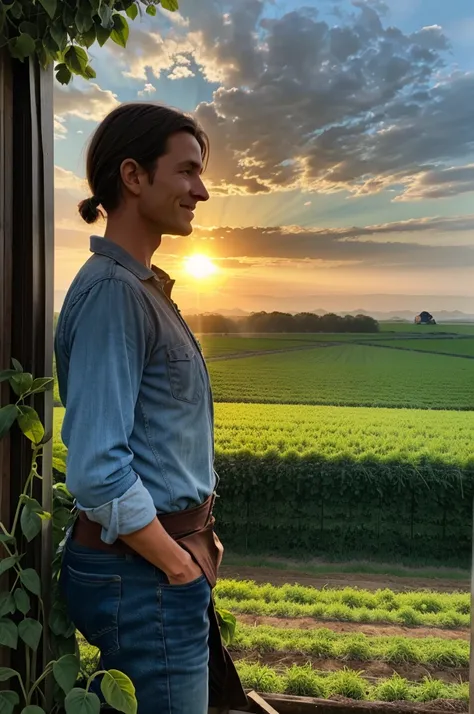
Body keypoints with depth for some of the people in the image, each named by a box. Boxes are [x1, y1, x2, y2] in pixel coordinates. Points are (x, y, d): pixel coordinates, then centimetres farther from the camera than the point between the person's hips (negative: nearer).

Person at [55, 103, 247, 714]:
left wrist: (194, 547, 10)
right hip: (146, 576, -9)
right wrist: (181, 566, -14)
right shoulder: (112, 290, -19)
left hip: (166, 559, 9)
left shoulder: (141, 287, 11)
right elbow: (97, 473, -26)